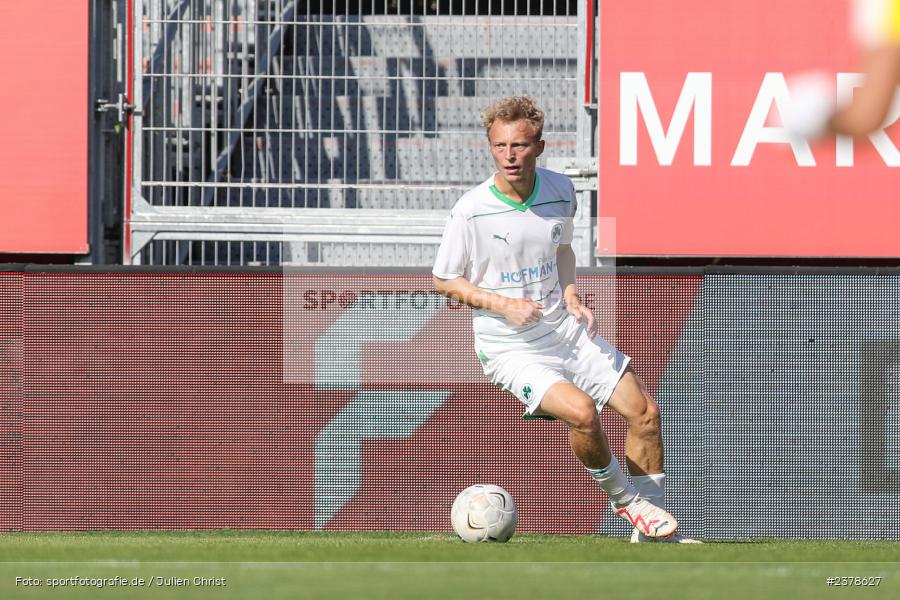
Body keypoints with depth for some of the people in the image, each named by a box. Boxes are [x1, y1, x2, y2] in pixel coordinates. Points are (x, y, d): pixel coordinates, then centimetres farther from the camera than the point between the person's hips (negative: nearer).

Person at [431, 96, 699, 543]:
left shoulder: (559, 191, -2)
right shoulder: (471, 212, -17)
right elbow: (443, 280, -5)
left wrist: (571, 293, -1)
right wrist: (504, 304, -18)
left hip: (567, 332, 6)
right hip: (511, 350, -6)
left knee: (645, 412, 1)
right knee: (581, 411, -29)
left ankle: (651, 528, 17)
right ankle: (624, 498, -2)